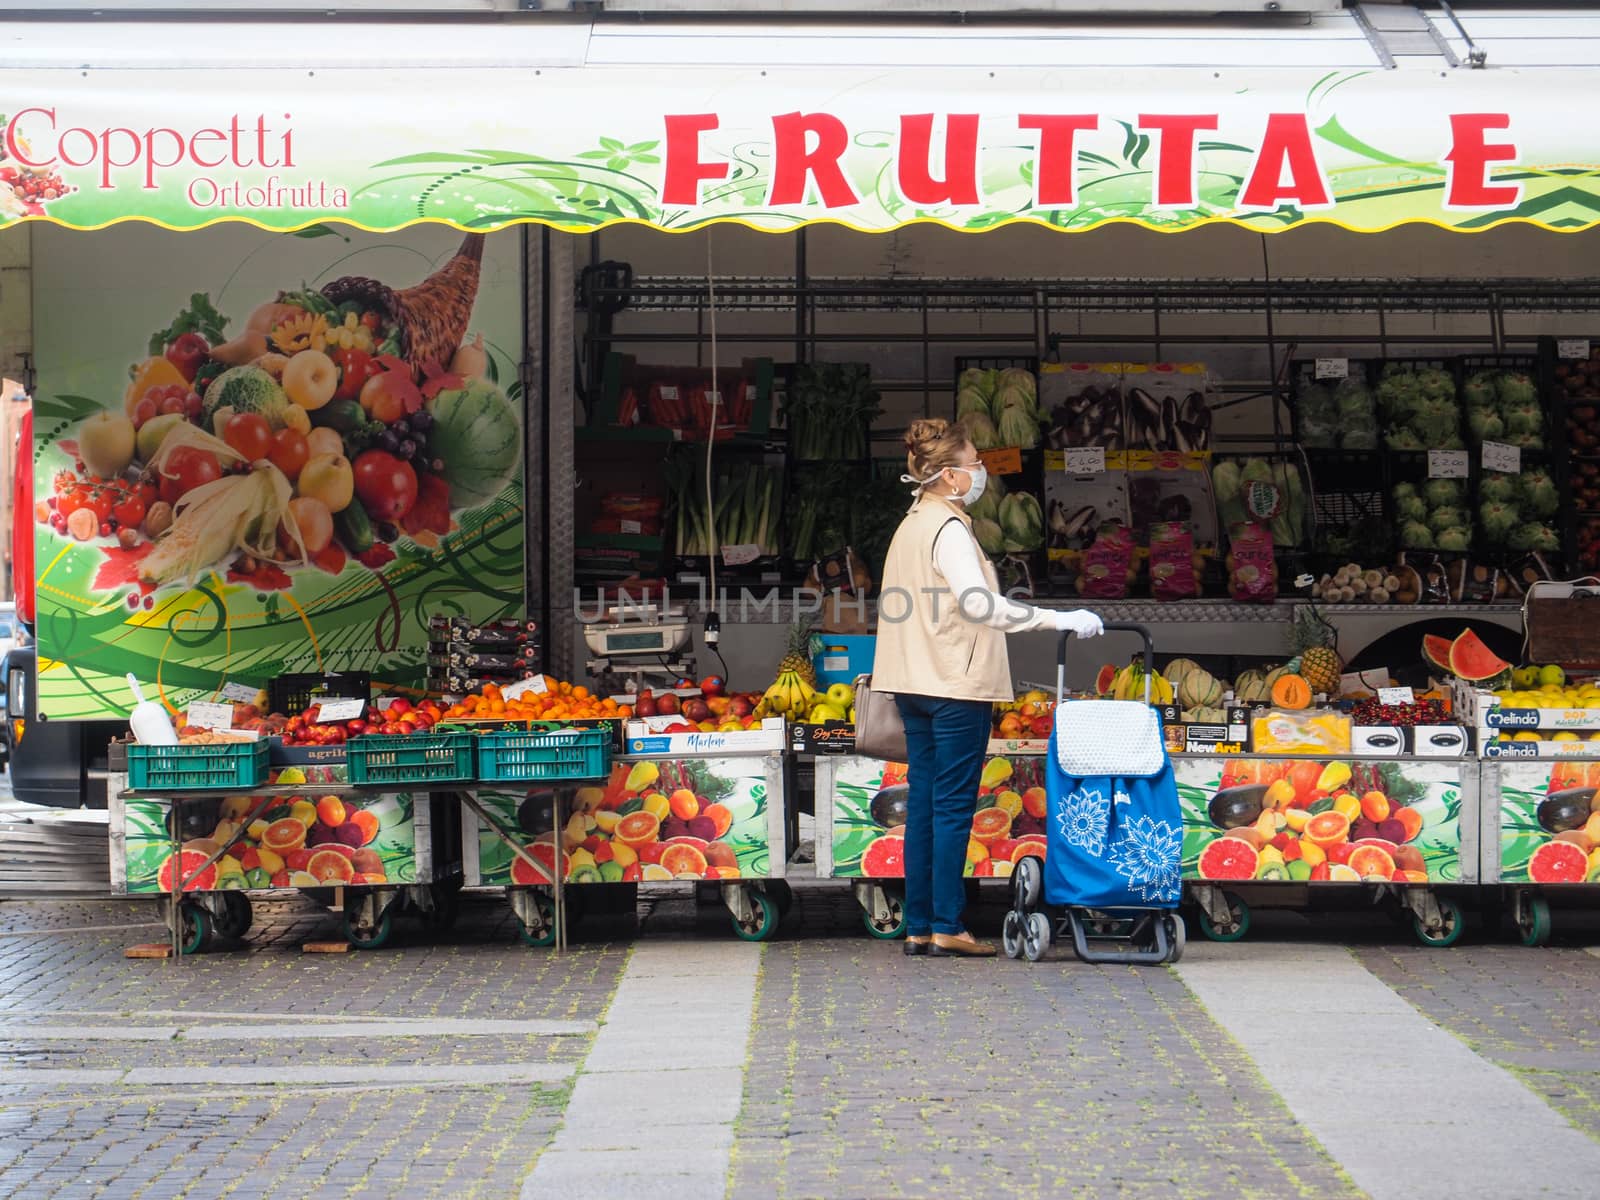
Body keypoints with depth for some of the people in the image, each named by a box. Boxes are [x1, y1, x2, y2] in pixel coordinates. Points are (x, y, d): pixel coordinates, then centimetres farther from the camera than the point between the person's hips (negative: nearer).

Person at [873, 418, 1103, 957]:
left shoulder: (912, 525, 16)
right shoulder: (949, 529, -12)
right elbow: (978, 603, -25)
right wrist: (1058, 619, -26)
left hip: (917, 684, 9)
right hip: (956, 682, -9)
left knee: (924, 801, 8)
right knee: (954, 805, -5)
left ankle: (919, 927, 9)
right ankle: (946, 927, -4)